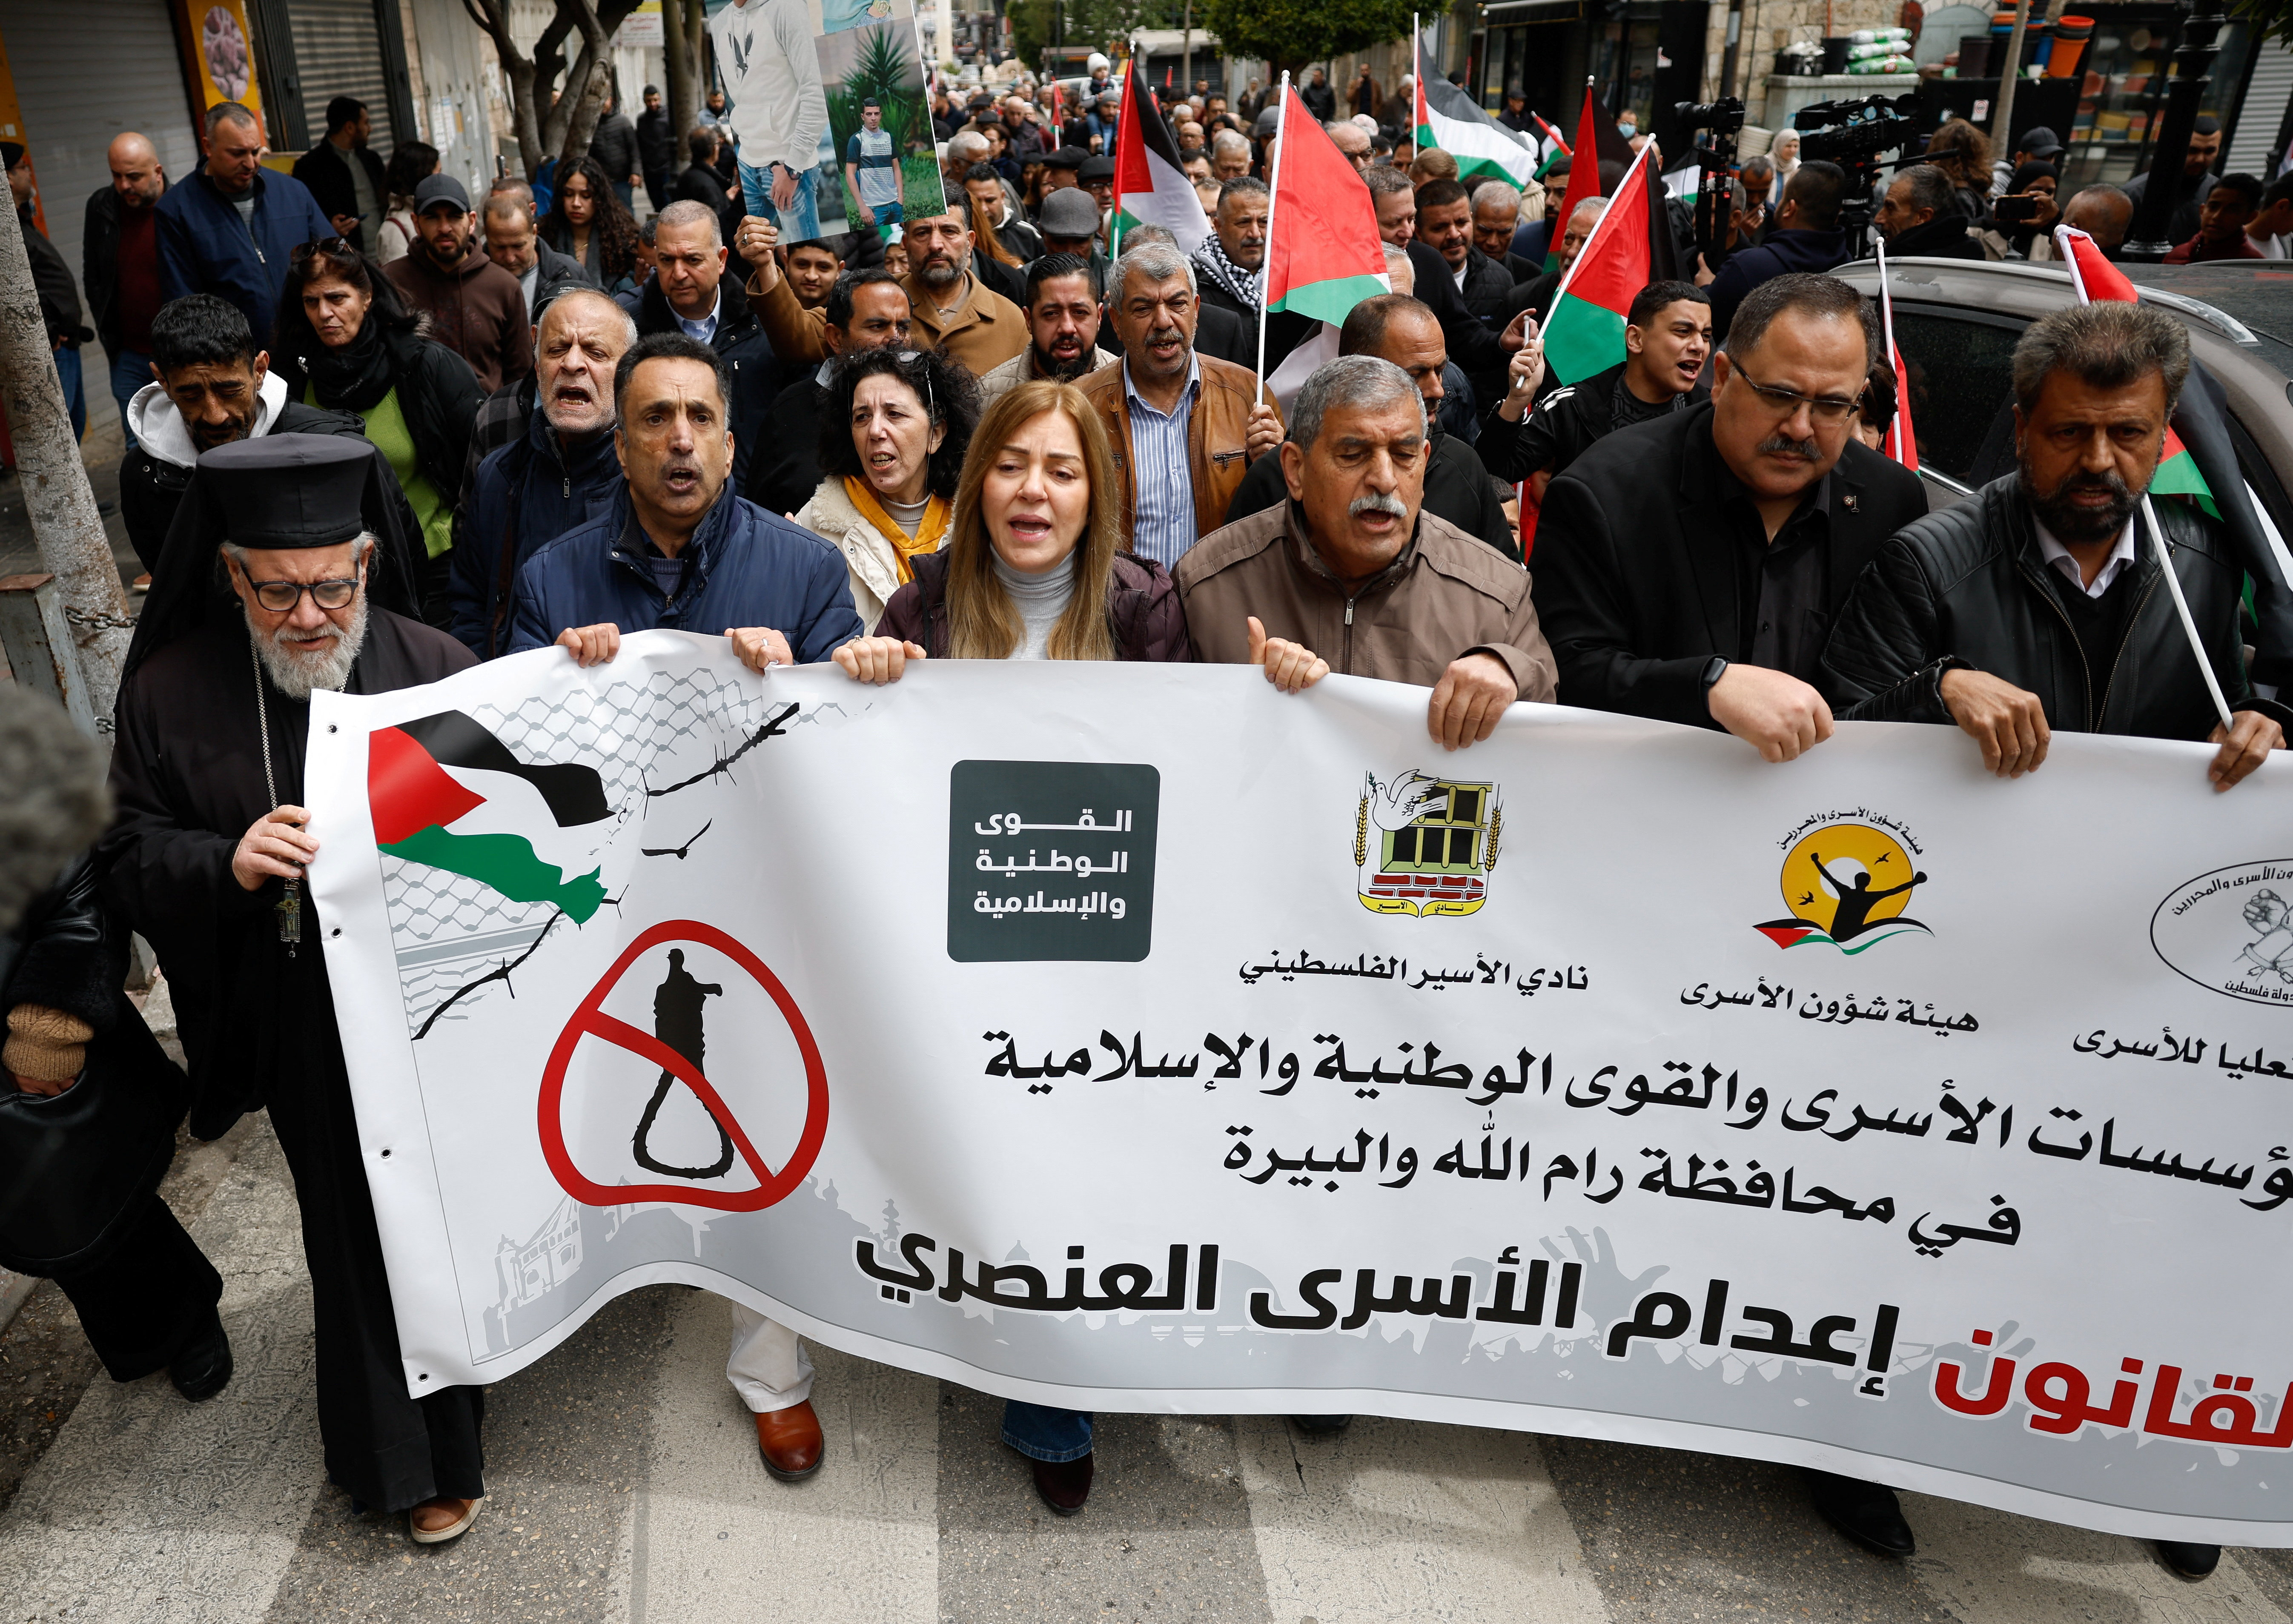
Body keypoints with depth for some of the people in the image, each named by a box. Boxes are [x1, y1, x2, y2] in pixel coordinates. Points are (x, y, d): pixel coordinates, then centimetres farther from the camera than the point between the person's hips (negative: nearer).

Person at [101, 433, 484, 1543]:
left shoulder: (437, 668, -6)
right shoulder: (171, 692, -4)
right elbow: (127, 855, 0)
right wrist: (227, 865, -21)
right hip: (305, 1027, 0)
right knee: (361, 1225, 11)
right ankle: (417, 1456, 31)